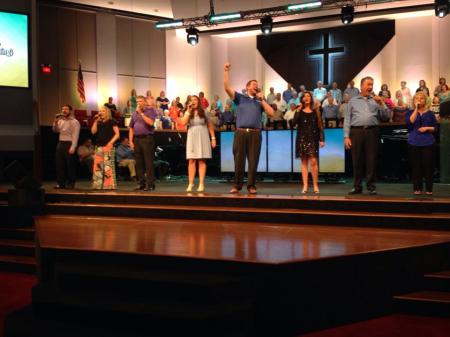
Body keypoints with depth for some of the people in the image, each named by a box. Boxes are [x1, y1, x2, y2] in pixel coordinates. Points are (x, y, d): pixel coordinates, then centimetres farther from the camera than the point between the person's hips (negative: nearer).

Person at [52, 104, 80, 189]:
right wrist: (55, 121, -1)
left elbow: (75, 135, -12)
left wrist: (73, 147, -21)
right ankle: (60, 183, 10)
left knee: (70, 165, -3)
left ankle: (70, 183, 4)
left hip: (69, 144, -6)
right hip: (60, 144, 6)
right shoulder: (60, 121, 17)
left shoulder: (74, 122, -5)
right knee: (59, 164, 4)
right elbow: (55, 130, 13)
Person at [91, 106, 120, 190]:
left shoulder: (111, 121, 2)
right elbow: (93, 131, 5)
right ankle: (98, 186, 9)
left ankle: (109, 186, -11)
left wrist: (111, 142, -17)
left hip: (108, 146, -7)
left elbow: (117, 134, -5)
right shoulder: (99, 123, 19)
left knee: (108, 167, -11)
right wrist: (96, 121, 4)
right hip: (98, 147, 7)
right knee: (97, 166, 5)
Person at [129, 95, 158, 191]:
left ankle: (150, 184, -4)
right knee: (138, 163, 8)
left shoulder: (151, 111, 1)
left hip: (147, 139, -6)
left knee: (148, 162, -6)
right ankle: (141, 183, 15)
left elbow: (150, 122, -17)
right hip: (137, 139, 6)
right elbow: (131, 128, 17)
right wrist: (131, 141, 7)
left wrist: (141, 113, -11)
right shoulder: (135, 113, 17)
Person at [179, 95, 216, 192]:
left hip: (203, 137, -1)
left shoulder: (204, 112, 5)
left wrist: (213, 138, 1)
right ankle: (190, 184, 0)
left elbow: (210, 126, 7)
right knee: (192, 161, -1)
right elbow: (184, 123, -10)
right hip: (192, 137, 1)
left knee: (202, 161, -1)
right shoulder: (188, 113, 8)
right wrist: (189, 111, -9)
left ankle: (201, 184, -1)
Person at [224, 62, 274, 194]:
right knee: (239, 161, 0)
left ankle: (251, 186, 5)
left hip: (255, 134, 1)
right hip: (240, 133, -1)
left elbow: (271, 113, 6)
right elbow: (227, 87, 2)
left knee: (253, 161, -1)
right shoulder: (240, 98, 14)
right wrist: (226, 71, -5)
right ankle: (237, 185, 7)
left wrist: (262, 100, 5)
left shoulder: (260, 102, 18)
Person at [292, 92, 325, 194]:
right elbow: (294, 123, -6)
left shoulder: (315, 111, 8)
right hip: (302, 138, 1)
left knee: (313, 161, -11)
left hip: (313, 138, -1)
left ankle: (315, 185, -6)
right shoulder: (299, 111, 8)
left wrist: (322, 139, -2)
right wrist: (298, 110, -11)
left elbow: (320, 126, 5)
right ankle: (305, 186, 1)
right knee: (304, 162, 1)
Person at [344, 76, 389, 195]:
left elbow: (386, 116, 8)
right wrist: (346, 136, 0)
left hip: (372, 132, 0)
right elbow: (347, 120, 9)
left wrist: (382, 104, -6)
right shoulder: (353, 101, 14)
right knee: (357, 160, 2)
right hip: (356, 131, 0)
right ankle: (357, 186, 10)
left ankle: (371, 186, 7)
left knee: (371, 160, -1)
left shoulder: (375, 100, 15)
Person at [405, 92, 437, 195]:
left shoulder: (430, 113, 8)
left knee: (427, 165, -2)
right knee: (416, 166, 1)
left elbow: (435, 128, 10)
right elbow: (410, 122, -13)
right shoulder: (410, 112, 7)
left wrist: (427, 128, -9)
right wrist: (416, 109, -13)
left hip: (428, 143, 0)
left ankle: (429, 188, 6)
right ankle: (417, 188, 9)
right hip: (414, 143, 0)